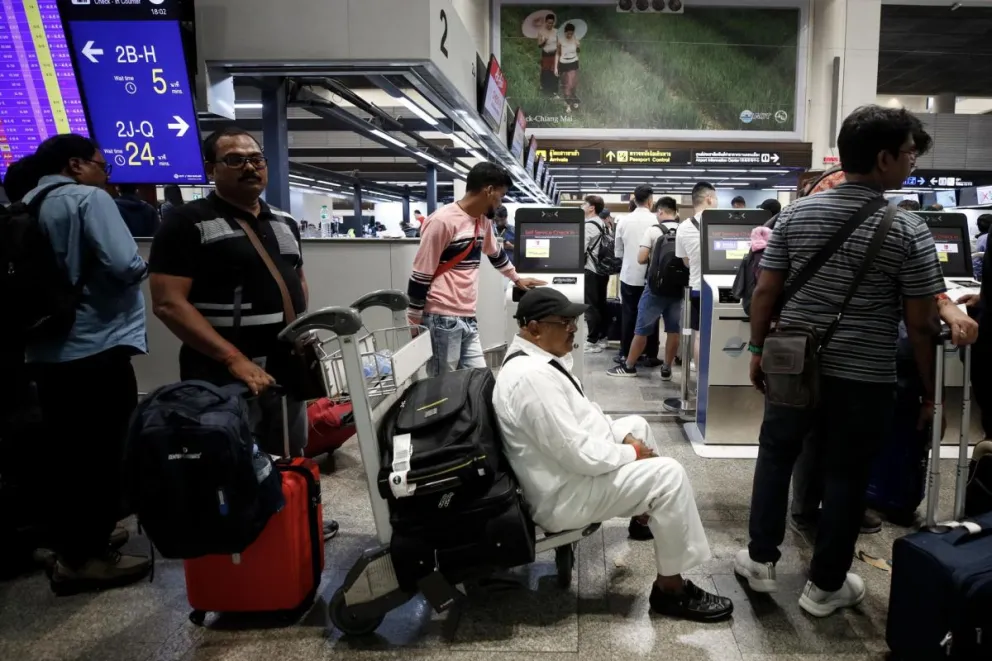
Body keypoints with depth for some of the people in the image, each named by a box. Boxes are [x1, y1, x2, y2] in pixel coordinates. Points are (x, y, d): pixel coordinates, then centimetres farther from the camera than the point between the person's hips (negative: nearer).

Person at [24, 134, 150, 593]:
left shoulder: (24, 205, 12)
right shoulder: (88, 198, -11)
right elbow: (125, 266, -22)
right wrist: (141, 268, -1)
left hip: (46, 351, 8)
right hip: (97, 348, -8)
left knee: (66, 449, 18)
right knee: (102, 452, 1)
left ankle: (72, 538, 30)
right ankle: (84, 557, 7)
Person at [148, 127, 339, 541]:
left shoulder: (285, 223, 12)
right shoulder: (187, 222, -10)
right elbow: (168, 303, -17)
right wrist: (235, 359, -24)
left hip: (287, 368, 7)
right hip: (225, 376, -7)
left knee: (291, 461, 21)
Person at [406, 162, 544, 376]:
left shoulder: (483, 220, 12)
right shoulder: (443, 221, -14)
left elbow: (496, 253, 33)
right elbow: (420, 275, -12)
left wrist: (516, 279, 42)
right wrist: (414, 323, -9)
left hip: (468, 318, 8)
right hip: (442, 320, -8)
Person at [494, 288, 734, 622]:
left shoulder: (538, 358, 4)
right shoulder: (533, 377, -30)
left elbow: (584, 411, 16)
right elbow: (581, 455, -29)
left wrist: (625, 436, 4)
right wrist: (632, 453, -13)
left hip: (569, 460, 11)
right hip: (562, 495, -11)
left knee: (637, 424, 24)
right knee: (668, 475, -16)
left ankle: (645, 516, 41)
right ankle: (671, 589, -2)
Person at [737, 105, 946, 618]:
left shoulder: (796, 213, -3)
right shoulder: (908, 230, -11)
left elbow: (765, 293, -1)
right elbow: (921, 324, -9)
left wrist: (758, 352, 11)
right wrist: (929, 391, 3)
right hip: (864, 377, -2)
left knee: (776, 456, 19)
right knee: (845, 477, 11)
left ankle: (761, 559, 27)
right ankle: (825, 585, 24)